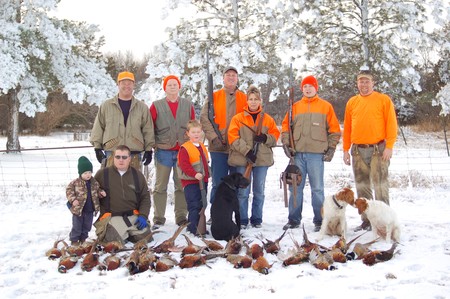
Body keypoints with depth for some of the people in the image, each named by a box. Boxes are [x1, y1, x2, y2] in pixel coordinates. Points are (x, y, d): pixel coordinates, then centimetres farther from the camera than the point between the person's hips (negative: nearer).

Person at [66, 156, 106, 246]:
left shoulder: (94, 183, 1)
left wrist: (101, 193, -7)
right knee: (77, 226, 6)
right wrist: (73, 199, -18)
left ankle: (83, 239, 34)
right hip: (78, 209, -4)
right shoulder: (75, 183, -11)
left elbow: (97, 191, 15)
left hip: (90, 210, 4)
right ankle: (74, 240, 21)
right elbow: (69, 190, -7)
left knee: (87, 226, 16)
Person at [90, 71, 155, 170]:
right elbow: (98, 127, 9)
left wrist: (149, 149, 4)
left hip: (135, 154, 1)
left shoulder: (142, 107, 9)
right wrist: (98, 147, 4)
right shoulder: (106, 106, 7)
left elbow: (148, 130, 9)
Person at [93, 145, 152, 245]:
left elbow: (145, 197, 11)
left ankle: (127, 233, 18)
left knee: (146, 238, -13)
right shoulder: (102, 174, 5)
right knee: (114, 241, -27)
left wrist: (143, 216, -2)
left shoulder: (138, 175, 12)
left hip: (133, 216, 3)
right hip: (112, 217, -3)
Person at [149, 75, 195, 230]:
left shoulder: (188, 105, 8)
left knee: (182, 185, 6)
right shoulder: (156, 106, 4)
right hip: (163, 151, -1)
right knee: (160, 186, 3)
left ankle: (181, 217, 16)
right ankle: (158, 219, 10)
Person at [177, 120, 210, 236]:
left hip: (202, 181, 8)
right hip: (190, 182, -8)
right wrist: (195, 174, -30)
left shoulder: (202, 147, 15)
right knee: (194, 206, -10)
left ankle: (199, 226, 24)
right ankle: (193, 228, -4)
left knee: (202, 204, 13)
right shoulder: (185, 148, -12)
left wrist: (206, 174, 19)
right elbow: (183, 164, -21)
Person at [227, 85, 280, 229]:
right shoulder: (238, 118, 3)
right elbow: (233, 137, -6)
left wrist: (265, 138, -13)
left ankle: (257, 220, 20)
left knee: (259, 191, 9)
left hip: (262, 159, 2)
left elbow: (275, 136, 9)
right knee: (243, 191, 0)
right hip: (243, 159, -2)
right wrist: (246, 151, -17)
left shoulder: (268, 119, 9)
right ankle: (242, 220, 10)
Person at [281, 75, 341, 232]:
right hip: (297, 154, 3)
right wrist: (287, 144, 1)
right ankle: (294, 219, 14)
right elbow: (286, 126, 14)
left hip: (316, 154, -2)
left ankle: (319, 221, 9)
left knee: (317, 188, 1)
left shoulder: (326, 106, 7)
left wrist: (331, 148, -1)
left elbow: (334, 129, 6)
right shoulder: (295, 107, 13)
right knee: (295, 188, 6)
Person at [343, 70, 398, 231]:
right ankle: (366, 220, 16)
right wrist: (346, 149, 10)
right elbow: (347, 127, 14)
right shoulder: (352, 102, 13)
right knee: (362, 187, 8)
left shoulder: (384, 100, 2)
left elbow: (391, 124, -3)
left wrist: (389, 146, -11)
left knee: (380, 186, -6)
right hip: (358, 151, 4)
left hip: (378, 149, -4)